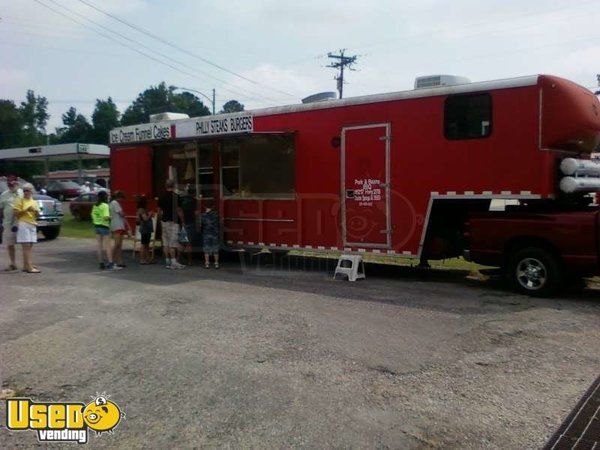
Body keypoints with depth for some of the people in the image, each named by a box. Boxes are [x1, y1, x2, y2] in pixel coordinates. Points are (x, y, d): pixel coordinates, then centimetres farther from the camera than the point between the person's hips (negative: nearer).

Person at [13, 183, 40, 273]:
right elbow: (16, 213, -6)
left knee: (29, 246, 6)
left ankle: (26, 265, 13)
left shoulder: (34, 202, 17)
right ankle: (29, 267, -16)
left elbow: (37, 215, 17)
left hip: (33, 225, 6)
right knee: (26, 246, -11)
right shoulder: (20, 200, 1)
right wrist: (26, 210, -17)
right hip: (23, 224, -6)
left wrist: (36, 211, -3)